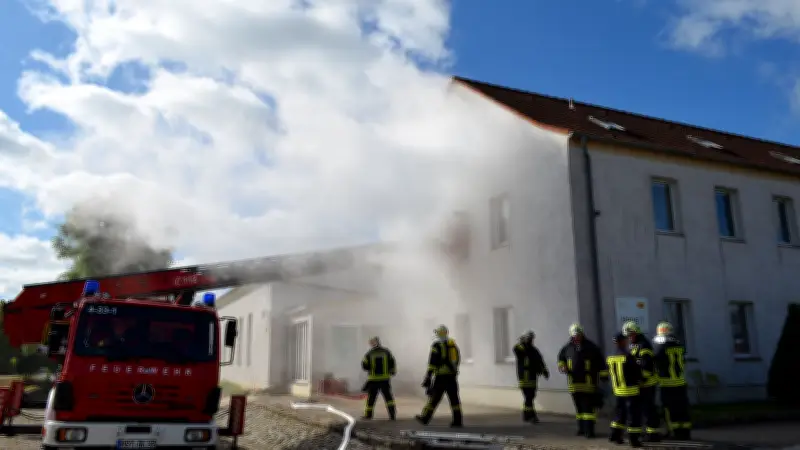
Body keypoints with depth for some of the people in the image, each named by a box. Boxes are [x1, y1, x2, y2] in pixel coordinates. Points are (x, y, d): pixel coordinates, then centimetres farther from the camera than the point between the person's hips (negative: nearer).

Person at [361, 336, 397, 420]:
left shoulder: (369, 354, -7)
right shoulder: (386, 352, -3)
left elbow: (364, 366, -5)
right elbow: (392, 363, 0)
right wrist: (393, 371, 16)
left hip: (373, 379, -1)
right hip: (385, 378, 1)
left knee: (371, 397, 11)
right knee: (388, 397, 9)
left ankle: (368, 415, 19)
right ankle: (392, 414, 1)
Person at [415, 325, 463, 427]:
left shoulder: (437, 345, -9)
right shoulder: (453, 344, 11)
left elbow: (432, 362, -14)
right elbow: (457, 359, 19)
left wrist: (428, 378, -13)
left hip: (441, 376, -6)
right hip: (452, 376, 6)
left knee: (434, 397, 3)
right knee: (454, 398, 5)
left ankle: (425, 418, 14)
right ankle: (458, 421, 1)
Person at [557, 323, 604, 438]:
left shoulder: (591, 347, -2)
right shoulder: (567, 348, 7)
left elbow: (600, 363, 2)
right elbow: (561, 358, 21)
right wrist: (562, 366, 1)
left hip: (588, 383, -4)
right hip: (574, 383, 4)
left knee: (589, 407, -7)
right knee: (579, 407, 12)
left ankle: (589, 430, -5)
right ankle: (582, 428, 22)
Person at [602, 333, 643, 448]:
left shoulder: (609, 358, 2)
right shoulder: (628, 356, -17)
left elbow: (606, 373, 8)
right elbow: (637, 371, -13)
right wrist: (642, 378, 7)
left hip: (618, 391, 6)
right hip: (632, 390, -6)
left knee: (620, 412, 19)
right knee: (634, 414, 1)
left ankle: (615, 435, 23)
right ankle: (634, 439, 3)